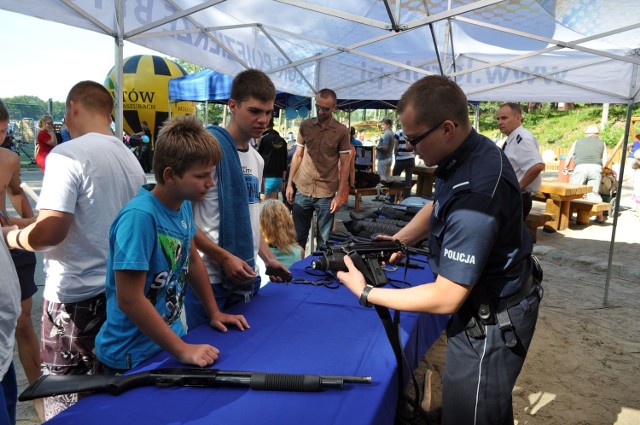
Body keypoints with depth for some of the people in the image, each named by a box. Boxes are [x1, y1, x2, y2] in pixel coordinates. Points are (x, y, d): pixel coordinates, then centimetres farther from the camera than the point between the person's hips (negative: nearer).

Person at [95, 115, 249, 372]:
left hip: (170, 337, 7)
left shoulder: (184, 205, -3)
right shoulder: (139, 216, -27)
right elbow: (129, 300, -26)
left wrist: (214, 312, 11)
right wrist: (182, 350, -23)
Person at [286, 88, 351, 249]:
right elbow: (297, 156, 10)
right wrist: (289, 184, 5)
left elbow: (344, 164, -2)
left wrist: (340, 195, -7)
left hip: (327, 194, -2)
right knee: (298, 236, 11)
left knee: (324, 240, 7)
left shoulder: (341, 132, -3)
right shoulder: (305, 125, 4)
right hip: (302, 191, 2)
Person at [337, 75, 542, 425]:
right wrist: (398, 240, 1)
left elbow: (445, 298, -30)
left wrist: (365, 293, -22)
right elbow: (438, 206, 15)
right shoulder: (474, 149, -4)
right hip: (493, 301, 9)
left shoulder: (475, 193, -35)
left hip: (491, 322, -9)